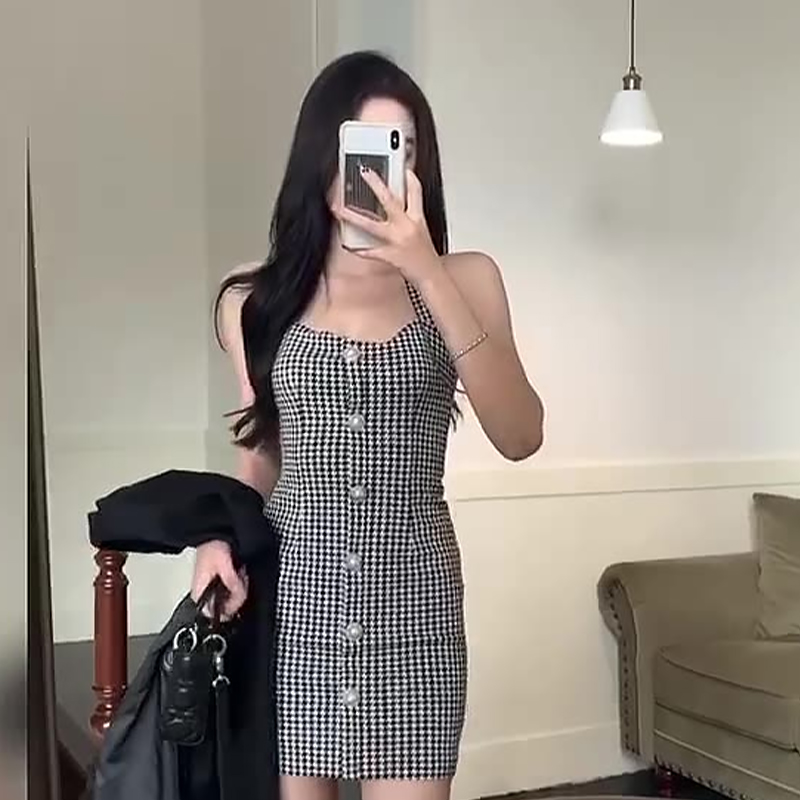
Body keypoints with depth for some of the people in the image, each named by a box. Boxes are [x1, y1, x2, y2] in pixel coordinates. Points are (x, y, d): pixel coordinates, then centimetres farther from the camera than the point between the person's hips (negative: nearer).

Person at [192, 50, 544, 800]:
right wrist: (221, 535, -6)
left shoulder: (464, 278, 0)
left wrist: (429, 274, -19)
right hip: (289, 596, 1)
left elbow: (520, 436, -14)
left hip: (412, 598, 0)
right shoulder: (256, 298, 3)